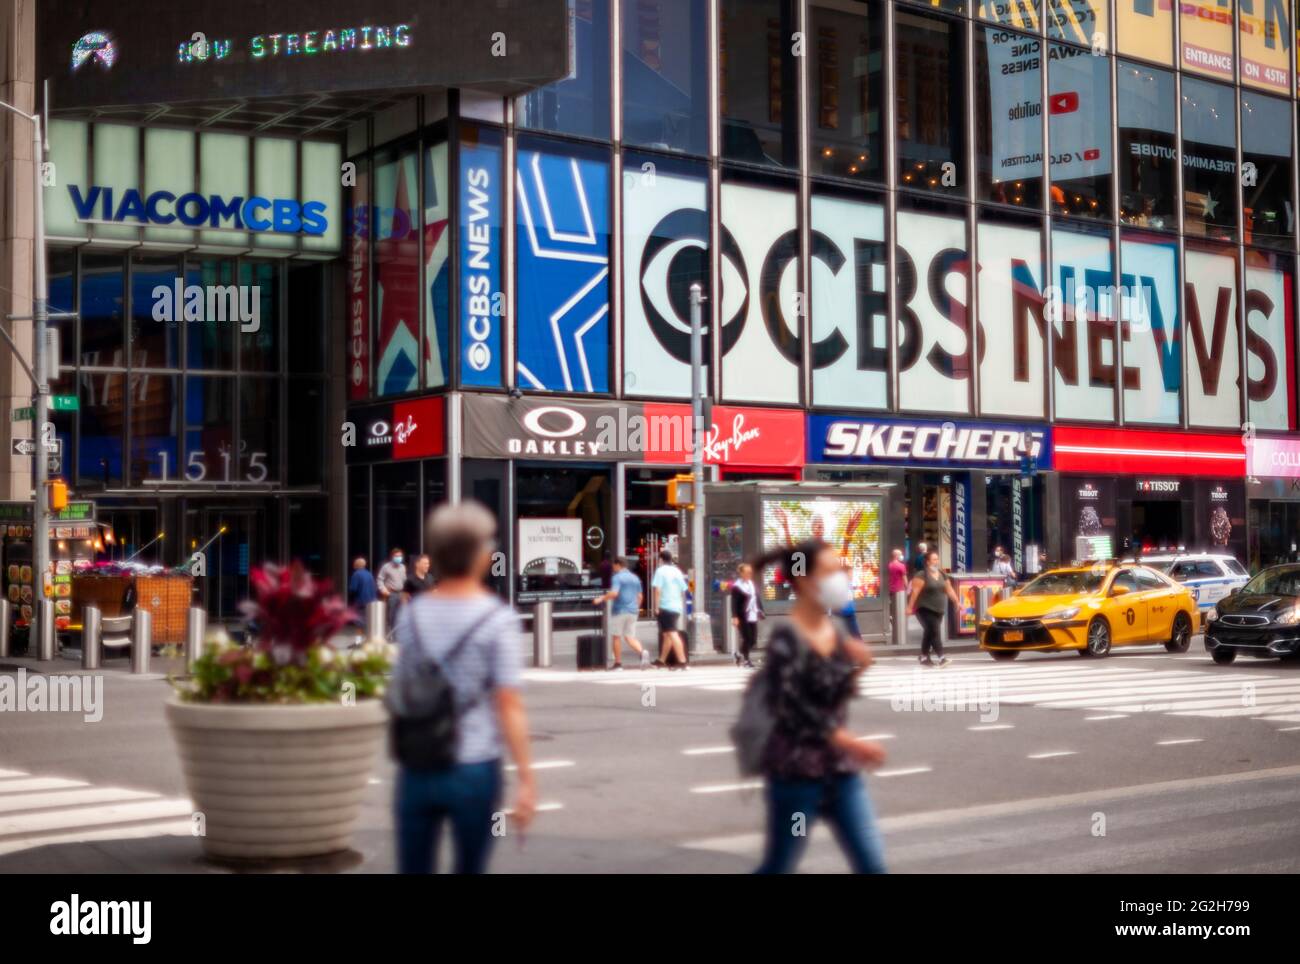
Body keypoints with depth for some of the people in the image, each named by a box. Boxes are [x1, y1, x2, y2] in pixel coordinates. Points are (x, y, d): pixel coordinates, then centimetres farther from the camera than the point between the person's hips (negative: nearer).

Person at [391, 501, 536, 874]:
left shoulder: (411, 614, 3)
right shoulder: (497, 619, -9)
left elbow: (399, 694, 8)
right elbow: (509, 707, -12)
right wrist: (525, 778, -9)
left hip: (416, 770, 3)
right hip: (473, 771, -3)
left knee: (413, 868, 8)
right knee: (470, 867, 12)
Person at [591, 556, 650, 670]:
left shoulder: (617, 577, -7)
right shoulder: (635, 578, 14)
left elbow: (614, 593, -21)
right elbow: (640, 596, 17)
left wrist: (601, 599, -10)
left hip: (620, 610, -6)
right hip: (632, 611, 6)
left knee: (617, 636, 6)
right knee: (630, 637, 6)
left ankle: (618, 663, 8)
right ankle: (642, 652, -21)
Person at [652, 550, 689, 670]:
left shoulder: (660, 571, -6)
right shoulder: (677, 571, 14)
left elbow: (657, 589, -15)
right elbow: (683, 591, 17)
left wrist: (656, 606, -12)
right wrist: (683, 605, 26)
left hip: (665, 606, -7)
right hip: (677, 607, 7)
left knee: (672, 634, -12)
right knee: (667, 634, 19)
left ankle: (682, 661, -20)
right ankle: (662, 660, 27)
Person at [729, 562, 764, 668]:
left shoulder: (752, 584, 14)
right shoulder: (736, 586, -9)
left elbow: (757, 599, 19)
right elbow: (734, 603, -13)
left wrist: (760, 611, 14)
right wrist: (734, 617, -18)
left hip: (753, 616, 7)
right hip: (743, 617, -7)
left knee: (753, 640, 6)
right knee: (746, 638, -4)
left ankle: (741, 655, 27)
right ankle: (745, 660, 11)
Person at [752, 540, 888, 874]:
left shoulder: (835, 631, 7)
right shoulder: (786, 637, -15)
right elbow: (791, 710, -21)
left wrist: (857, 666, -4)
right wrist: (851, 744, -22)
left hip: (841, 770, 7)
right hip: (796, 771, -7)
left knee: (873, 866, 3)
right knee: (778, 867, 7)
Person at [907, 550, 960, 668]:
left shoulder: (942, 575, 11)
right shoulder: (922, 575, -11)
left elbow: (950, 590, 14)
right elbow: (915, 591, -15)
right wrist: (910, 607, -19)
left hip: (938, 609, 7)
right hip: (925, 609, -7)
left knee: (929, 632, 12)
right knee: (934, 632, -14)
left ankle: (923, 657, 21)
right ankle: (941, 658, -20)